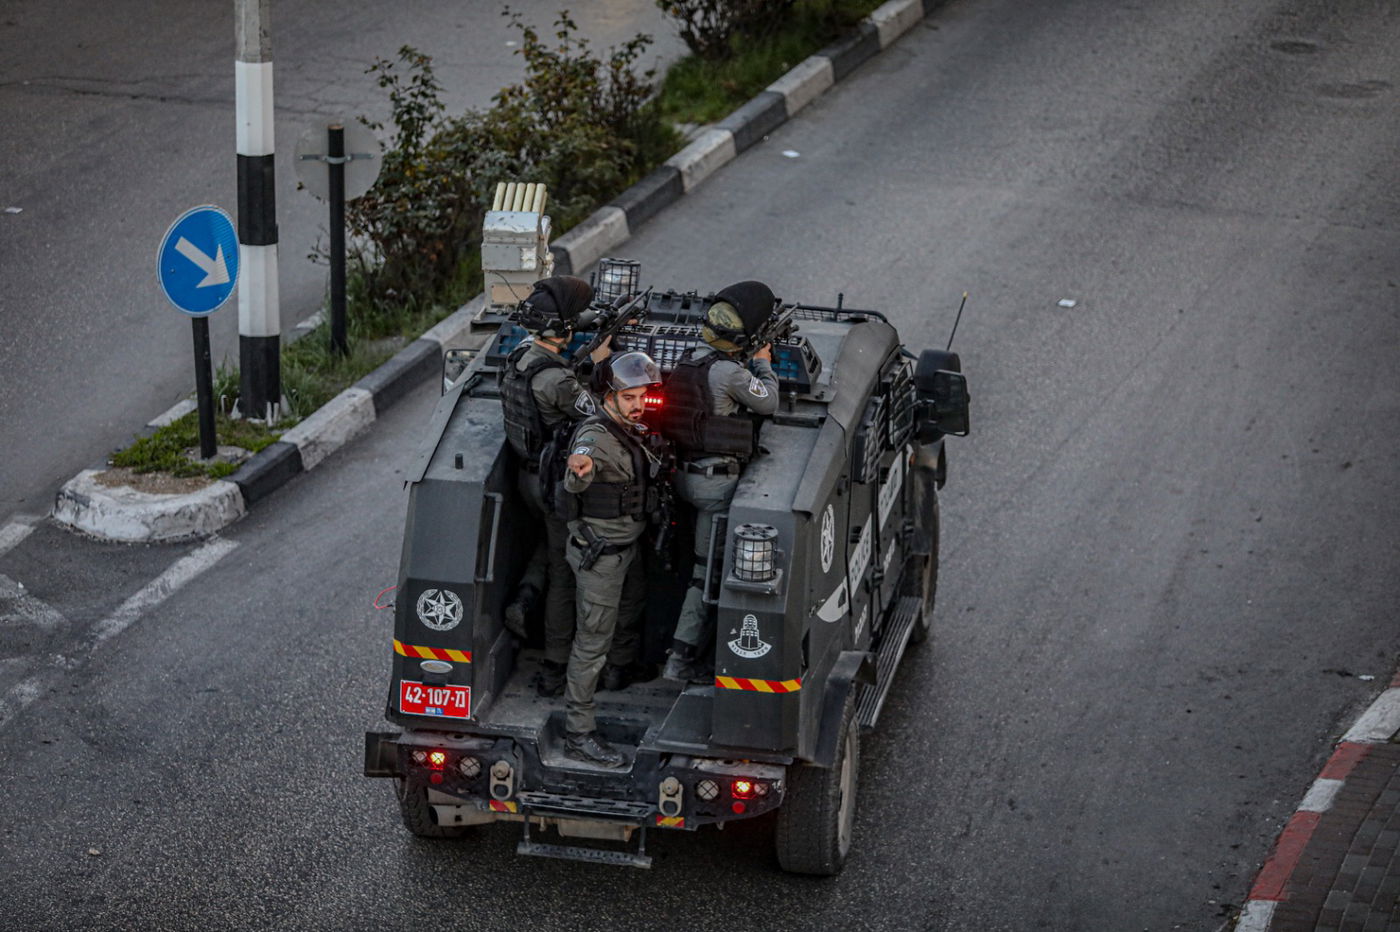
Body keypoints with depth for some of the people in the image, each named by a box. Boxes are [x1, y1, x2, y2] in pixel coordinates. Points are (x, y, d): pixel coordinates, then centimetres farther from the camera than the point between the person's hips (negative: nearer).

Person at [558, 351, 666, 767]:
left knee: (631, 610, 29)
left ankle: (624, 669, 57)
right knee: (593, 639, -8)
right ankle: (578, 734, -5)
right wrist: (578, 471, -68)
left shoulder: (631, 431, 4)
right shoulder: (595, 437, -25)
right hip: (599, 553, -9)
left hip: (629, 545, 9)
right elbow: (575, 484, -48)